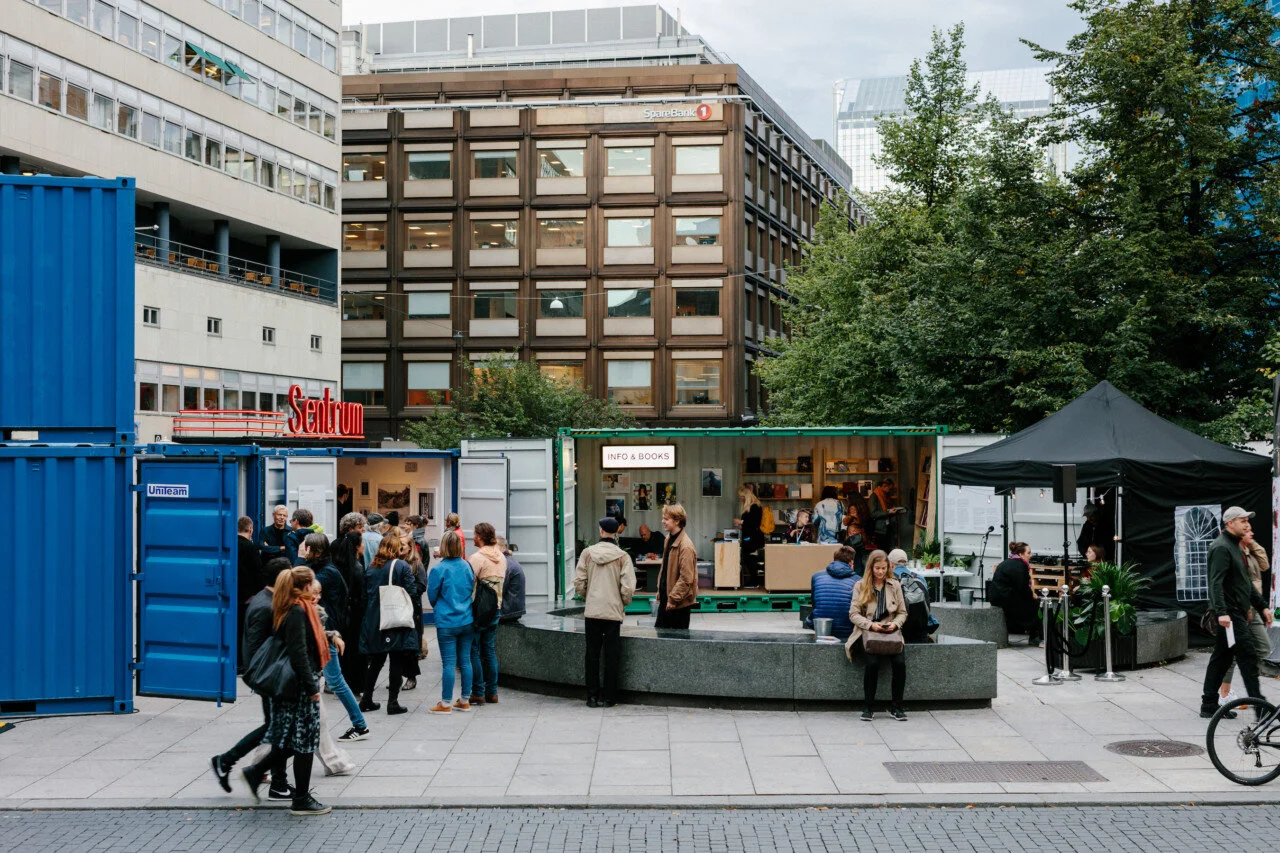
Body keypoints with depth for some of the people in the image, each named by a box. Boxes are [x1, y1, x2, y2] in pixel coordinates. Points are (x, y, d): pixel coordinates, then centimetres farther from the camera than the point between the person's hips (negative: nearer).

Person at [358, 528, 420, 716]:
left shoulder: (370, 568, 5)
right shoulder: (402, 566, -10)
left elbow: (364, 594, 8)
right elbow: (411, 591, -11)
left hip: (374, 621, 5)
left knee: (376, 661, 15)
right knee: (397, 662, 2)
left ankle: (366, 699, 17)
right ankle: (393, 702, 1)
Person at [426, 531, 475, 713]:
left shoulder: (438, 569, -13)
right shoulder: (467, 566, 1)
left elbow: (432, 596, -3)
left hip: (447, 622, -5)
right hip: (467, 620, 5)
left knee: (448, 663, -1)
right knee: (465, 661, 10)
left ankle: (445, 703, 4)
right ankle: (464, 701, 18)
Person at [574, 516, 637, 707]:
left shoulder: (587, 553, -2)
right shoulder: (622, 556, -7)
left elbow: (579, 583, -1)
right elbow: (628, 588, -10)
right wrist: (624, 603, 10)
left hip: (592, 611, 1)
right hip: (613, 611, -1)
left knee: (592, 654, 9)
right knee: (611, 655, 7)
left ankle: (592, 696, 11)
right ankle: (609, 697, 10)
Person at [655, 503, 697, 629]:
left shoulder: (686, 546, -20)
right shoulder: (669, 539, 8)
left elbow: (686, 578, -22)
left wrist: (673, 599, -19)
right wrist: (660, 591, 15)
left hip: (680, 602, -9)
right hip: (666, 598, 9)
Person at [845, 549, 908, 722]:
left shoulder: (895, 585, 14)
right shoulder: (860, 586, 7)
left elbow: (902, 612, 13)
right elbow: (853, 614, 2)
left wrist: (895, 624, -8)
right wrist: (871, 625, -13)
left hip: (890, 634, 2)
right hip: (867, 633, -2)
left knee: (900, 663, -25)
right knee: (872, 662, -29)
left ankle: (896, 707, -9)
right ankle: (868, 707, -14)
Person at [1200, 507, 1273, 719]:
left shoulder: (1235, 547, 21)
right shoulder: (1221, 547, -13)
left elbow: (1245, 582, 27)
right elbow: (1216, 583, -23)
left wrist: (1262, 606, 23)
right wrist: (1221, 612, -32)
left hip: (1237, 612, 10)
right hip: (1230, 614, -10)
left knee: (1221, 658, 10)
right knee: (1248, 656, -10)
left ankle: (1209, 705, 14)